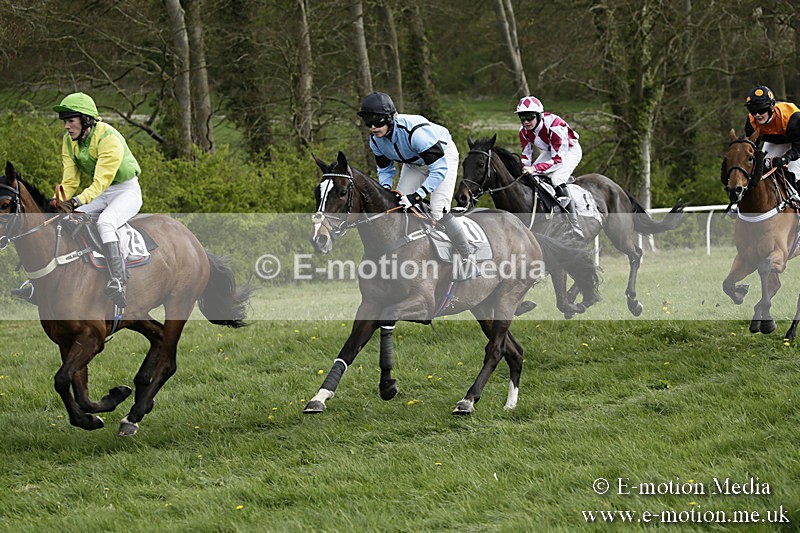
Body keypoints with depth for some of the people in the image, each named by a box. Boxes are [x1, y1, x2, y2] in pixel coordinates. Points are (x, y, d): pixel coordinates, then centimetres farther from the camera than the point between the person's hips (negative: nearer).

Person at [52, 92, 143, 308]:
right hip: (99, 194, 8)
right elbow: (70, 180, -2)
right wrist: (61, 201, -22)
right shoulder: (69, 141, -1)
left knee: (105, 223, -34)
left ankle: (118, 282, -39)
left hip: (127, 191, -8)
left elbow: (102, 181, -32)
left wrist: (77, 201, -45)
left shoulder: (109, 139, -26)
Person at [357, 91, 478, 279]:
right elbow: (384, 169, 1)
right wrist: (385, 188, -22)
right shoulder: (376, 140, -18)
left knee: (438, 211, -20)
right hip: (414, 163, 7)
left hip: (443, 156, -7)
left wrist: (417, 195, -45)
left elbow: (439, 169, -39)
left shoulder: (415, 131, -41)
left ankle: (467, 255, 0)